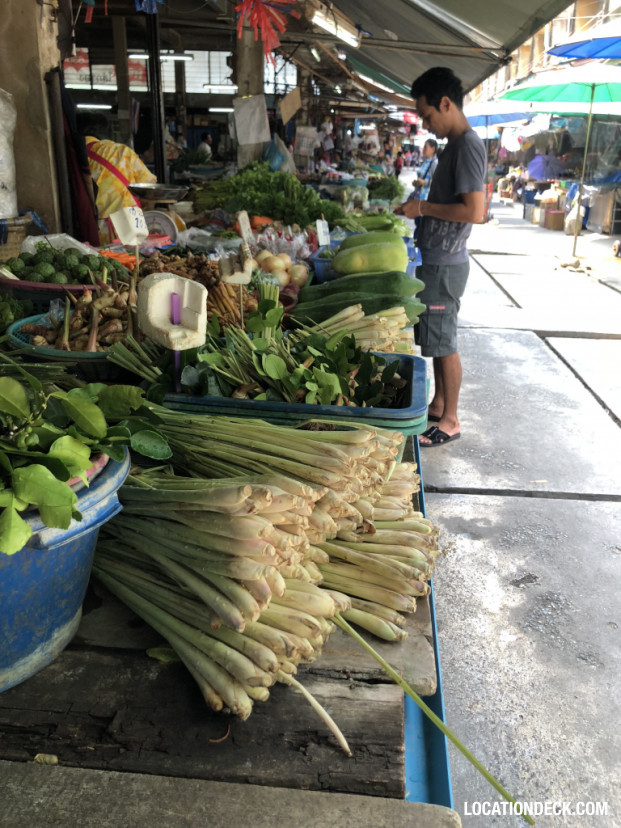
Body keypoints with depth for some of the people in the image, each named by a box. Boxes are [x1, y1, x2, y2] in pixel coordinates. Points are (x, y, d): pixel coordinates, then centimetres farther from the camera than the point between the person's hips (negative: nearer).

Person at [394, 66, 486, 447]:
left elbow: (475, 211, -24)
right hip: (437, 260, 10)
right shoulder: (456, 144, 14)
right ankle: (439, 404, 30)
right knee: (437, 338, 17)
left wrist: (423, 207, -17)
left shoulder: (468, 146, -17)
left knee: (444, 342, -1)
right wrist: (421, 207, 9)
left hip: (445, 265, -10)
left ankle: (450, 421, 11)